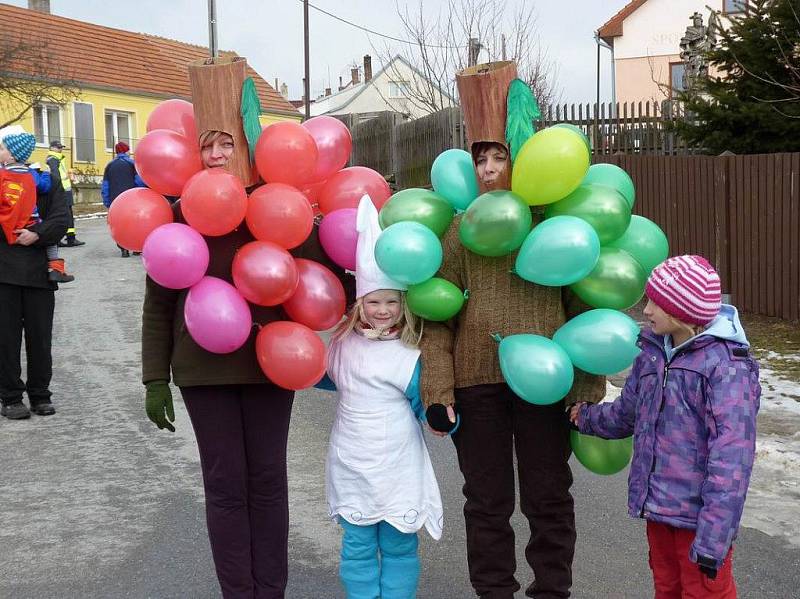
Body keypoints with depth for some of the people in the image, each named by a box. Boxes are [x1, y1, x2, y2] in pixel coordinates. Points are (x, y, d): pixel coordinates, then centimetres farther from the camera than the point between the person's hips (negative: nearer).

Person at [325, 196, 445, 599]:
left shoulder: (410, 357, -7)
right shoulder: (344, 344, 2)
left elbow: (424, 404, -3)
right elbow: (328, 379, 21)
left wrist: (440, 418, -14)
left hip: (398, 468, -2)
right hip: (352, 467, 3)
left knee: (399, 546, 7)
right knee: (357, 547, 10)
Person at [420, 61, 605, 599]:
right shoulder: (458, 230, 4)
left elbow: (584, 307, 1)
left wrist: (588, 386, -4)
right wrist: (437, 389, -8)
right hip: (476, 383, 1)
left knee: (548, 498, 10)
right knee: (487, 502, 11)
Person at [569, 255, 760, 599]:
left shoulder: (725, 365, -19)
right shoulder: (653, 352, 6)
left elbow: (731, 454, -24)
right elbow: (628, 413, 23)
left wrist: (713, 536, -26)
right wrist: (587, 418, 37)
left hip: (698, 515, -7)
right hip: (657, 506, 8)